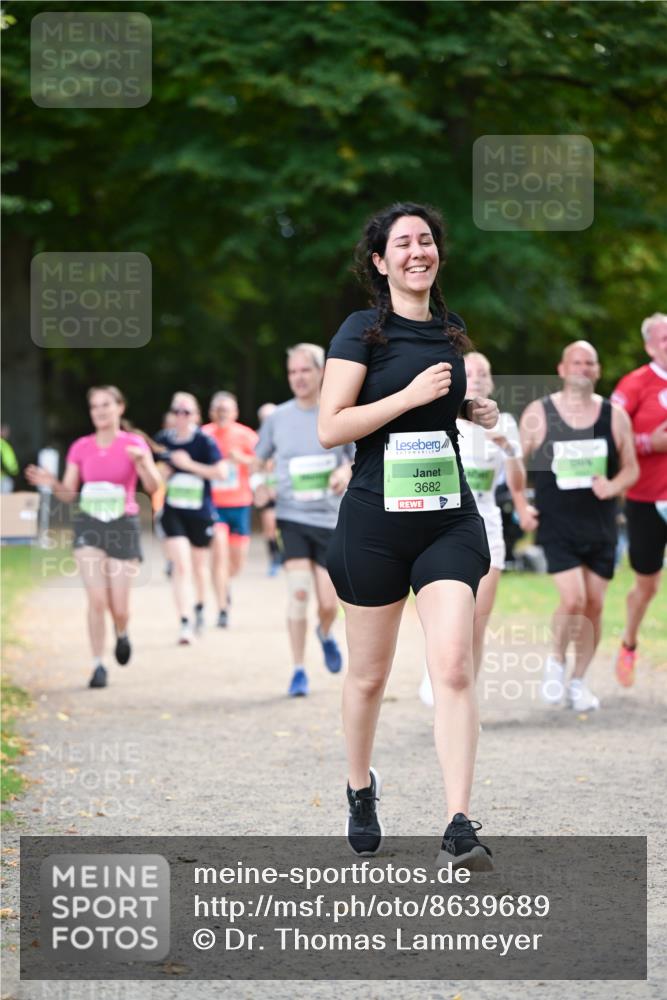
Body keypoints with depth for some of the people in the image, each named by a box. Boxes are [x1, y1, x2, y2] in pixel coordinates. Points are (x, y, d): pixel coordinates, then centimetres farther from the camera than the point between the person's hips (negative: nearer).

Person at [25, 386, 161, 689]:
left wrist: (142, 462, -34)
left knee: (119, 607, 0)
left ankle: (122, 635, 36)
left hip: (123, 527, -1)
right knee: (97, 600, -11)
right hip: (89, 526, 1)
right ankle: (98, 666, -1)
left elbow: (153, 486, -14)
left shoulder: (134, 443, -3)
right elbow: (69, 494, 6)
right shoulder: (80, 447, 4)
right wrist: (52, 484, -15)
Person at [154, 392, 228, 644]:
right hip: (173, 512, 0)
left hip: (201, 512, 0)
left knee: (199, 565, 17)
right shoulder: (163, 440, 0)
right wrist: (162, 469, -9)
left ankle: (200, 608, 44)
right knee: (180, 565, -14)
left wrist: (190, 464, -19)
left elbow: (221, 472, -15)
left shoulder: (204, 441, -9)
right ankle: (185, 623, -17)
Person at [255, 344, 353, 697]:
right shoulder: (278, 417, 1)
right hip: (292, 516, 0)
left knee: (329, 603, 2)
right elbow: (259, 461, 13)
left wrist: (347, 472, -15)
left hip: (331, 518, 0)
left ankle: (325, 634, 39)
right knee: (298, 592, -15)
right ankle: (298, 671, -5)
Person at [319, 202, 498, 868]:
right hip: (375, 521, -3)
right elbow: (330, 429, -13)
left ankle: (459, 827, -15)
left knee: (453, 667, -12)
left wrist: (471, 411, 8)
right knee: (369, 675, 10)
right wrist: (413, 394, -19)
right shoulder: (362, 331, -6)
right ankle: (361, 789, 36)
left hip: (449, 519, 3)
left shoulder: (451, 331, 11)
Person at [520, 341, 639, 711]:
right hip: (557, 525, -3)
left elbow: (631, 469, 9)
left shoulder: (614, 416, 4)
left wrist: (612, 486, -12)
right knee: (573, 600, -17)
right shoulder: (537, 414, -2)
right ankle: (556, 660, 11)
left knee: (594, 605, 4)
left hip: (600, 527, 3)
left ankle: (579, 682, 20)